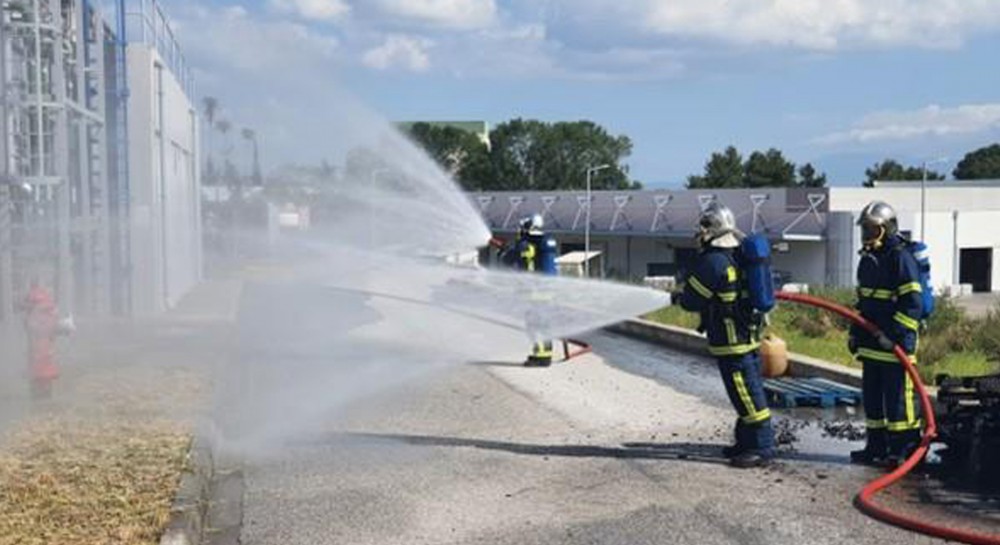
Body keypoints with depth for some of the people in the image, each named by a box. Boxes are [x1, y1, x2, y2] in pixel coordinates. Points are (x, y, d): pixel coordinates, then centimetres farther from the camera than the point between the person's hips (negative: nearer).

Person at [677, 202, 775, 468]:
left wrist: (681, 296, 9)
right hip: (749, 335, 9)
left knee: (746, 394, -5)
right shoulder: (740, 256, 9)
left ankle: (762, 447, -1)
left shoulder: (712, 262, -19)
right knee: (748, 391, 15)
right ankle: (747, 442, 24)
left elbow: (691, 301, -13)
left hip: (730, 342, -9)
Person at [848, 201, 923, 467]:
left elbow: (913, 304, -18)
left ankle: (907, 450, 2)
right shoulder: (867, 259, 15)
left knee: (898, 398, -5)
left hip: (896, 345, -9)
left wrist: (893, 334, -22)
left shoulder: (902, 258, -13)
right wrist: (855, 332, 20)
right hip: (871, 344, 9)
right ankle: (876, 447, 22)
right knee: (872, 396, 13)